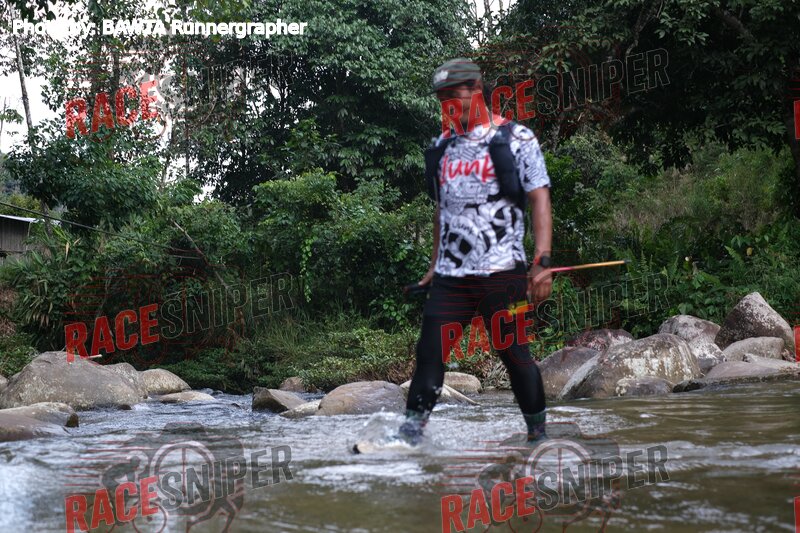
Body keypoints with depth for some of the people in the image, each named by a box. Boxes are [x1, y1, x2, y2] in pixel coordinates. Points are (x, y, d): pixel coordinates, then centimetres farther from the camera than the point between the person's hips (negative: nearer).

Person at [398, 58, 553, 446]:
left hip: (502, 272, -5)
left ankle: (539, 435, 13)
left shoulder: (516, 138, -1)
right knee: (429, 352, -1)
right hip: (450, 277, 5)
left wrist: (543, 262, -15)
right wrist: (434, 266, 21)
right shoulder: (443, 146, 15)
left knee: (515, 354, -1)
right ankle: (408, 436, 3)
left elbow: (539, 199, -6)